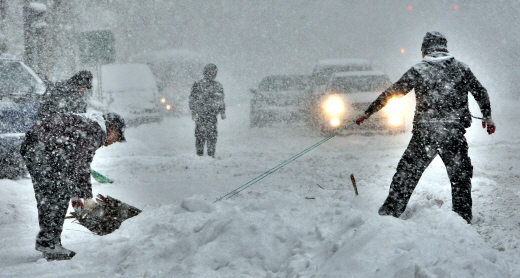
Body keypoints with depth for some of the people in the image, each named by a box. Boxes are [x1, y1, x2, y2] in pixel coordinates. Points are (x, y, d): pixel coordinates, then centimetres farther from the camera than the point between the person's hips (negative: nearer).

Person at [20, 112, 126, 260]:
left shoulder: (84, 123, 27)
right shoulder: (97, 130, -3)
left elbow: (73, 163, 32)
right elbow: (82, 165, -11)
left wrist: (75, 195, 31)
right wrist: (87, 197, -6)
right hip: (45, 148, -10)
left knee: (45, 196, 15)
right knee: (59, 195, -5)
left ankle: (44, 241, 20)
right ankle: (49, 243, -4)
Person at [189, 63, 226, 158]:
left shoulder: (218, 86, 15)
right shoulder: (198, 85, 2)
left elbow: (222, 100, 23)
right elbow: (192, 100, 1)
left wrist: (223, 112, 15)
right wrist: (194, 113, -7)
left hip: (212, 115, 3)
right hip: (201, 115, -3)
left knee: (212, 135, -1)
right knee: (201, 135, -4)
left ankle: (211, 155, 5)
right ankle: (199, 155, 5)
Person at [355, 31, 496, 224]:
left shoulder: (418, 71, -1)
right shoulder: (461, 69, 5)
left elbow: (390, 93, 2)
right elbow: (481, 93, 14)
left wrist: (368, 113, 11)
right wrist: (487, 116, 30)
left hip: (424, 135, -1)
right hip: (454, 134, 1)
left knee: (407, 174, 9)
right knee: (460, 175, 14)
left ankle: (390, 212, 9)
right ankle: (464, 218, 15)